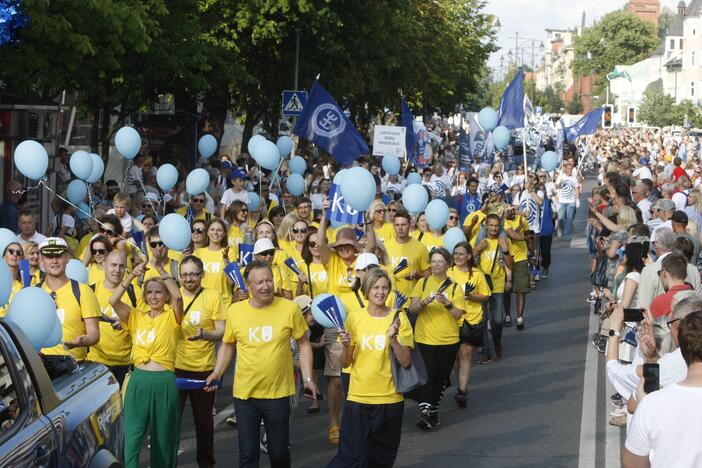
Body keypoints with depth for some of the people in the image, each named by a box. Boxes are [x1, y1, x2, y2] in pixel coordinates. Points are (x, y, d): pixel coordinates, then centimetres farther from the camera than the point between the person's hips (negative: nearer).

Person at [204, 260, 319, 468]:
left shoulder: (289, 308, -9)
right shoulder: (235, 310, -3)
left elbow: (303, 344, 2)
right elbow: (227, 345, 12)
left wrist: (308, 378, -4)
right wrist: (217, 373, 0)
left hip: (278, 393, -1)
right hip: (244, 394, 1)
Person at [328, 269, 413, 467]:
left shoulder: (399, 319, -3)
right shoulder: (354, 319, 0)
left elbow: (405, 362, -7)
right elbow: (345, 362, 4)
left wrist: (393, 338, -22)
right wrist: (346, 345, -16)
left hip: (390, 399, 0)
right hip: (358, 398, 0)